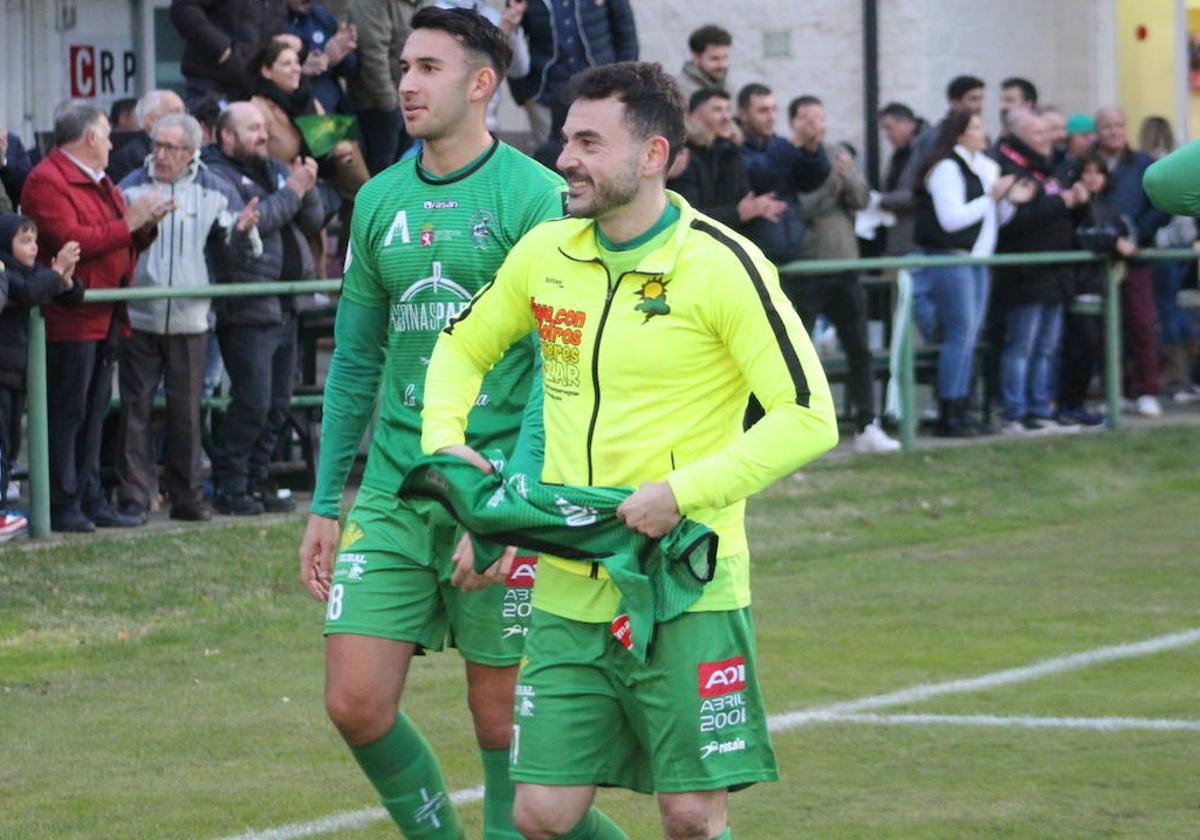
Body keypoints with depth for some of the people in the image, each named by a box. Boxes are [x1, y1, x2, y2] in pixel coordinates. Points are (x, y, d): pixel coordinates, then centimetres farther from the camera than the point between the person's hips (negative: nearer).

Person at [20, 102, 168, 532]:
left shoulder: (97, 182, 22)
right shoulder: (47, 182, -11)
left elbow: (121, 243, 27)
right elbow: (70, 240, -22)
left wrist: (145, 225, 6)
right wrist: (128, 223, -17)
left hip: (104, 318, 10)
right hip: (70, 318, -10)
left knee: (93, 413, 12)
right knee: (67, 413, -8)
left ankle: (91, 500, 17)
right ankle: (62, 506, -6)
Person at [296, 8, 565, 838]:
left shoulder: (533, 196, -7)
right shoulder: (380, 200, 10)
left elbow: (558, 366, -11)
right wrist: (326, 504, 15)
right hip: (391, 490, 5)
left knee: (502, 718, 2)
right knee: (356, 703, -2)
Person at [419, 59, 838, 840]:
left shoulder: (721, 265, -11)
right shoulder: (546, 252, 6)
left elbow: (808, 417, -14)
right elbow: (463, 348, 23)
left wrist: (682, 492, -20)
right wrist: (444, 443, 4)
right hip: (570, 591, 5)